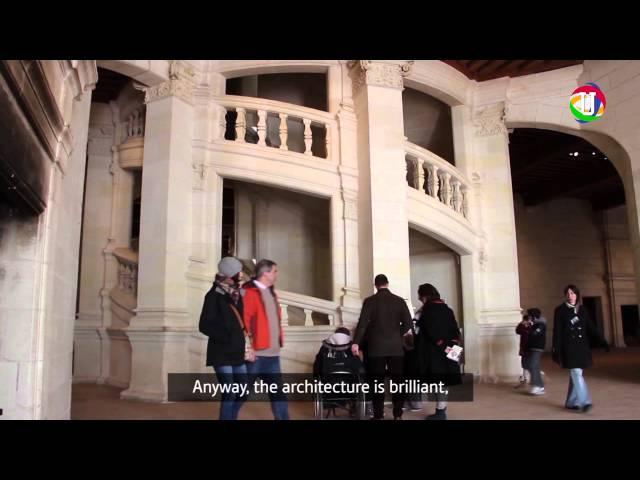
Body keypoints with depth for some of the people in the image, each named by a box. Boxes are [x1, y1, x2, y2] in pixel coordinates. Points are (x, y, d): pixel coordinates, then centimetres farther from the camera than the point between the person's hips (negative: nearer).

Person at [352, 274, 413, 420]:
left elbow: (362, 323, -12)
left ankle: (379, 415, 6)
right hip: (396, 347, 2)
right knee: (397, 381, 9)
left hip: (376, 347, -2)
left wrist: (356, 342, -12)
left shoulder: (369, 301, -4)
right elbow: (408, 323, 0)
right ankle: (398, 414, 11)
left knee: (377, 382, 4)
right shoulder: (399, 300, 3)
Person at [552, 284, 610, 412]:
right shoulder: (560, 310, -3)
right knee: (576, 374, -12)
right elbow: (557, 331, -6)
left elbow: (591, 327, 8)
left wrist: (603, 341, -1)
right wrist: (555, 348, -12)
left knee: (575, 374, 9)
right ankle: (584, 402, -14)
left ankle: (571, 402, 18)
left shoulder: (582, 309, 10)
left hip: (582, 346, 5)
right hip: (569, 347, -5)